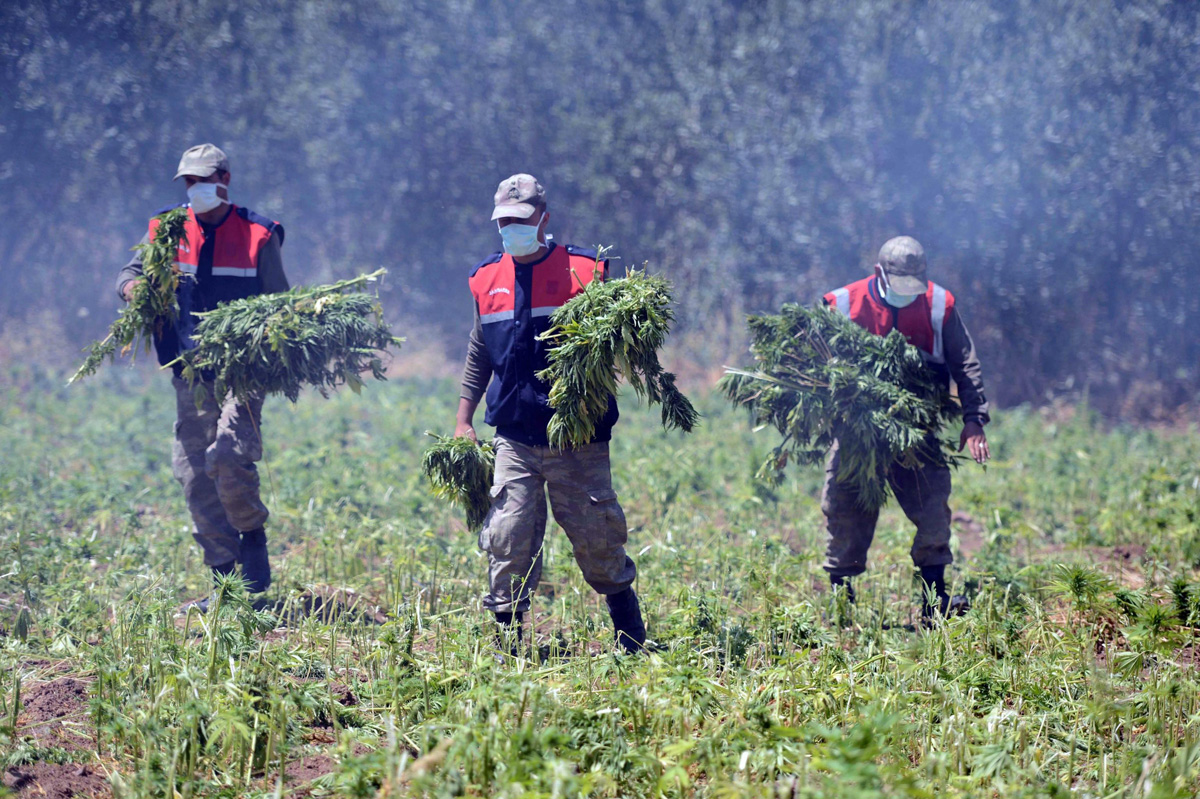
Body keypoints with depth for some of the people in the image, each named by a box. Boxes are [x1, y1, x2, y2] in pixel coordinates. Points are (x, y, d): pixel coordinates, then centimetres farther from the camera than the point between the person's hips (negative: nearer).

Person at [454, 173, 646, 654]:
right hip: (515, 438, 3)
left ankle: (631, 640, 18)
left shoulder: (583, 270, -1)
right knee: (508, 539, -4)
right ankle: (508, 639, 6)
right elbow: (479, 355, 21)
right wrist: (463, 420, 16)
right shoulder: (486, 279, 10)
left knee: (597, 538, 2)